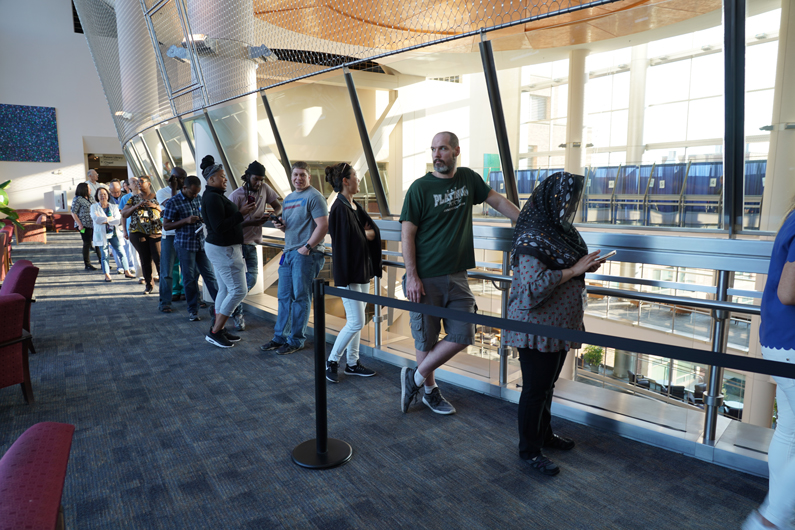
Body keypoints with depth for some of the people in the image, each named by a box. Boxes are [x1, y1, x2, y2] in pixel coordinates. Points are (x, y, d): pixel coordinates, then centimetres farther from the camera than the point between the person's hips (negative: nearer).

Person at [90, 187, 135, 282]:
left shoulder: (113, 206, 8)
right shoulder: (94, 207, 3)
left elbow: (118, 220, -6)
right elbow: (96, 219, -14)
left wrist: (104, 220, -12)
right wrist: (110, 218, -8)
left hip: (113, 234, 2)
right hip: (102, 235, -2)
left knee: (121, 252, 2)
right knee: (105, 255, -2)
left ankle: (127, 271, 11)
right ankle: (107, 275, 4)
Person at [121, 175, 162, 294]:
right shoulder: (134, 198, 14)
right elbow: (123, 214, 8)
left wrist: (155, 206, -12)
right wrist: (136, 206, -5)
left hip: (156, 232, -2)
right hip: (138, 232, 2)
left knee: (159, 259, -7)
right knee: (145, 259, 4)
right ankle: (149, 284, 15)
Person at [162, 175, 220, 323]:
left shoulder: (199, 199, 8)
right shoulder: (174, 202, -8)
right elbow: (166, 225, -8)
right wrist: (186, 221, -20)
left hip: (201, 243, 5)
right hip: (185, 244, -4)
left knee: (210, 274, 6)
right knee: (189, 278, 4)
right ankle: (193, 310, 15)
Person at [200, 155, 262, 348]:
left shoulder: (215, 195, 14)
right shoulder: (213, 198, -18)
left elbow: (226, 222, 19)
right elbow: (219, 227, -25)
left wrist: (250, 222, 17)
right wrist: (241, 213, -22)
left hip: (221, 248, 11)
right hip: (223, 250, -11)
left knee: (225, 290, 14)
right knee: (238, 290, -7)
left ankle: (219, 329, 21)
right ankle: (214, 332, 1)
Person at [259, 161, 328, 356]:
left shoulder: (313, 197, -7)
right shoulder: (288, 199, 19)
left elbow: (323, 225, -16)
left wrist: (307, 247, -18)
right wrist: (281, 225, 5)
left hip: (307, 254, -8)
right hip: (289, 252, 8)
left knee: (300, 297, -1)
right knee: (284, 297, 10)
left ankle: (296, 340, 9)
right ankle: (280, 337, 20)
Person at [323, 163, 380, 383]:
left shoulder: (356, 206, 12)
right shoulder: (340, 209, -17)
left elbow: (375, 231, 12)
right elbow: (342, 242, -21)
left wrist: (365, 234, -6)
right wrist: (365, 235, -8)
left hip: (362, 270, 9)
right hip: (349, 272, -9)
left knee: (356, 321, 14)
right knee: (356, 322, -5)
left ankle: (352, 363, 25)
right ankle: (331, 361, 11)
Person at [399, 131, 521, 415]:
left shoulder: (468, 178, 7)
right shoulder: (420, 187, -7)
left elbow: (498, 201, 18)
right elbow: (407, 233, -9)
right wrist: (411, 276, -15)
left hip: (456, 275, 5)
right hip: (425, 278, -5)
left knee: (463, 335, 2)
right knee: (426, 338, 4)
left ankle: (415, 377, 17)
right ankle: (430, 390, 27)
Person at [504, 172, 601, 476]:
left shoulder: (557, 229, 10)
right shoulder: (532, 238, -21)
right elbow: (534, 285, -29)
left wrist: (584, 266, 5)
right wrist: (574, 270, -23)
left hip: (557, 325, 9)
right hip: (537, 327, -9)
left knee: (547, 383, 22)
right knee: (535, 388, 3)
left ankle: (544, 433, 40)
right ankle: (528, 450, 20)